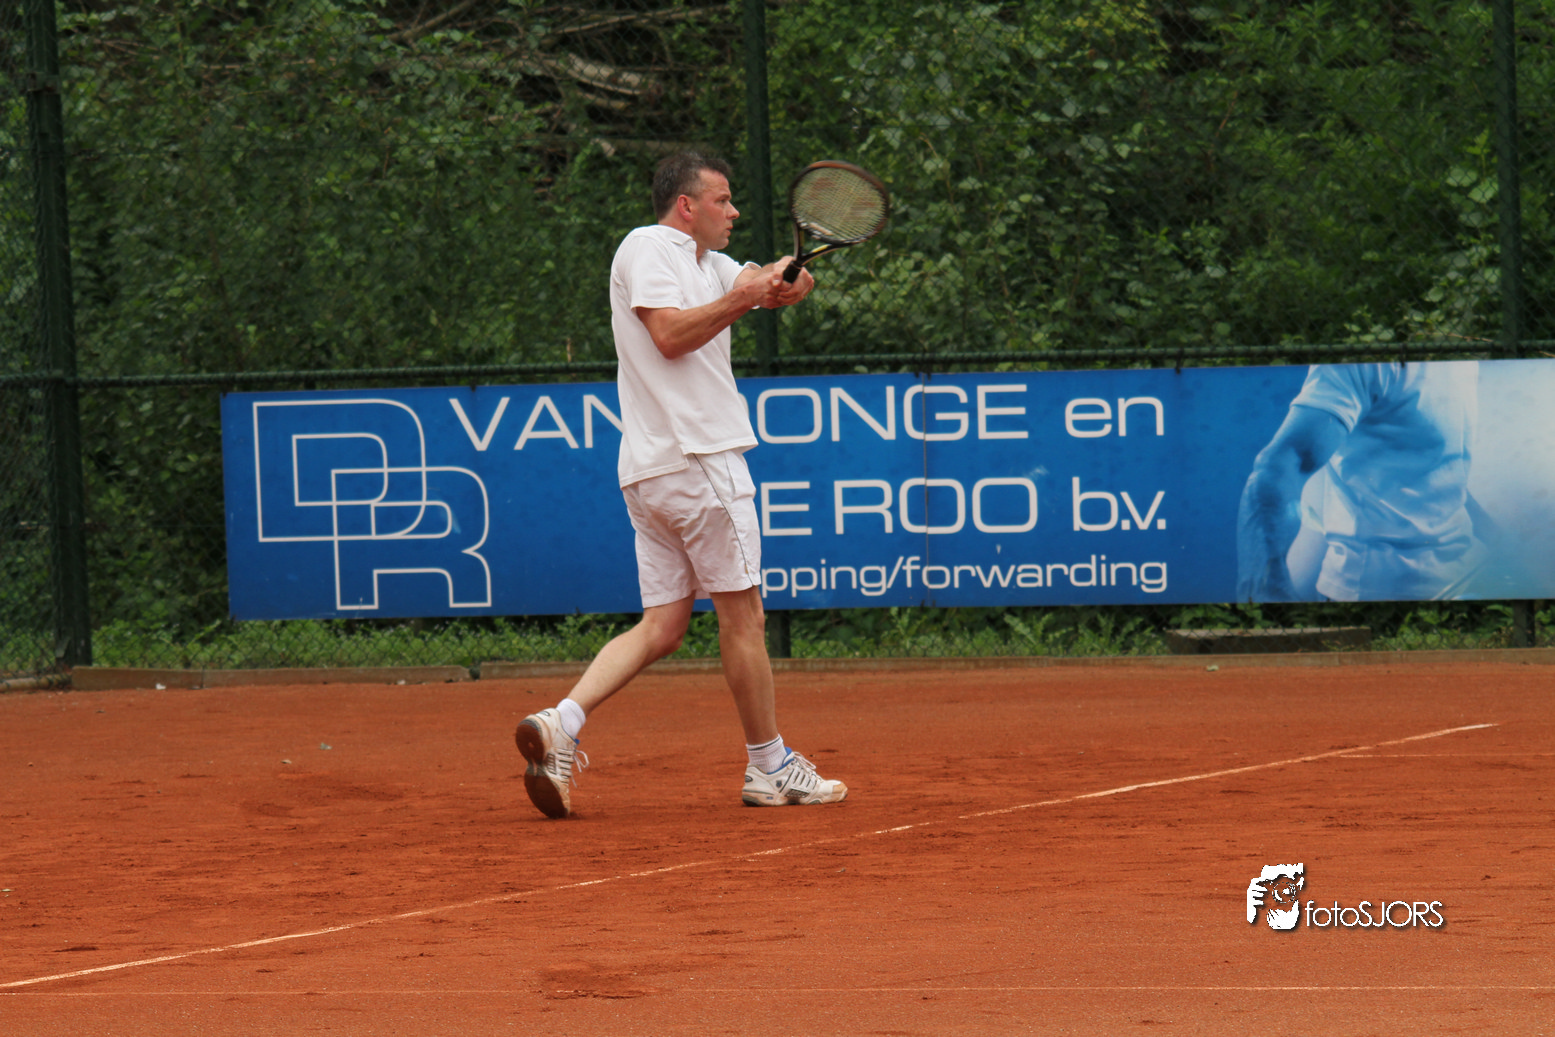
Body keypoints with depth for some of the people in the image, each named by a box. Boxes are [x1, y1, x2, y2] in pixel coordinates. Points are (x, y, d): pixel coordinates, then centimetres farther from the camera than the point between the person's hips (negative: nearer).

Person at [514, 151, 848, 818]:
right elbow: (670, 335, -17)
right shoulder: (647, 248, -4)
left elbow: (774, 285, 12)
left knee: (662, 626, 3)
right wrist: (740, 300, -13)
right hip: (698, 460, -9)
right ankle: (770, 768, 7)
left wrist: (788, 280, -9)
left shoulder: (709, 263, 22)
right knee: (742, 614, 0)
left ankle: (562, 721, -12)